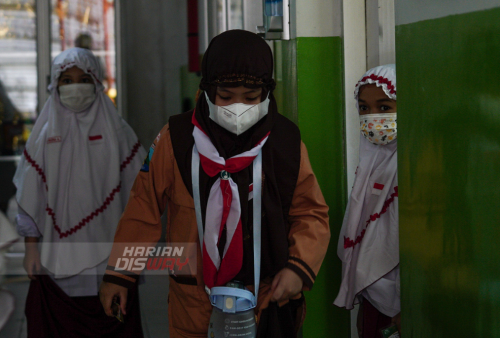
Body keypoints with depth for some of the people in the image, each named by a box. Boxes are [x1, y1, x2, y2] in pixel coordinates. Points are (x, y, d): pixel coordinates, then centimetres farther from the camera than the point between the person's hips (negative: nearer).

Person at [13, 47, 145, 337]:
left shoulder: (116, 131, 1)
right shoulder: (46, 134, 3)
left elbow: (137, 192, 2)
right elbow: (30, 195, 5)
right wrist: (31, 247, 1)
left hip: (107, 253, -1)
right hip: (58, 255, 1)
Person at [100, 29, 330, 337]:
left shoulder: (286, 142, -3)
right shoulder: (176, 139, -6)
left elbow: (311, 214, 4)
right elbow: (145, 208, 1)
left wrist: (299, 266, -11)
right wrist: (119, 273, 3)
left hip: (268, 300, 0)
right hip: (193, 306, 0)